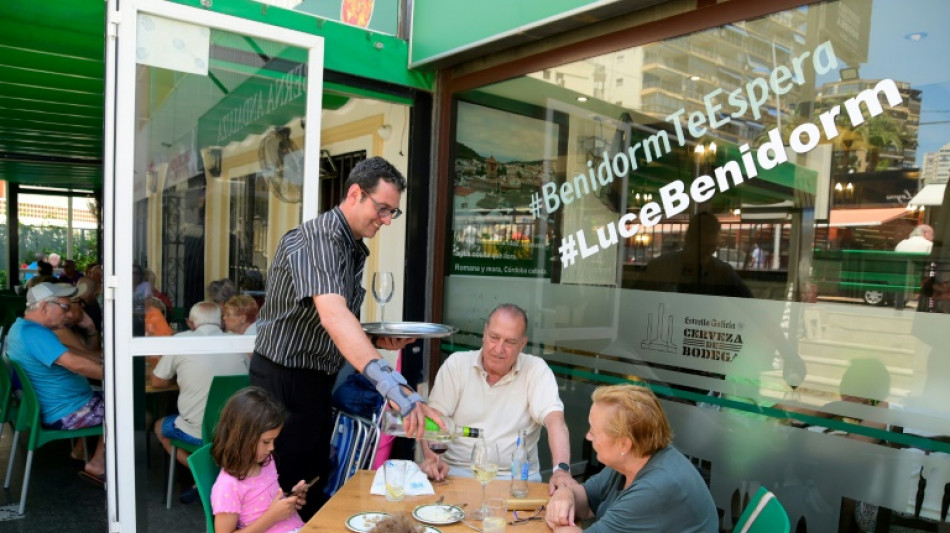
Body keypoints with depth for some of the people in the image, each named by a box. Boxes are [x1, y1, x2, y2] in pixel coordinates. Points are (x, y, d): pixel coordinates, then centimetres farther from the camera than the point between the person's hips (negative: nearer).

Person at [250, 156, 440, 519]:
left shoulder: (355, 250, 7)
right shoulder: (317, 238, -23)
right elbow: (332, 316, -41)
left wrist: (379, 341, -2)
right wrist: (393, 386, -52)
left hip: (317, 382, 9)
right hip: (284, 381, -9)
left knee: (314, 483, 18)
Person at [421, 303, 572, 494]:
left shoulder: (536, 370, -2)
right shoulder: (456, 364, 1)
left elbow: (554, 420, -14)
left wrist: (561, 469, -31)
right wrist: (432, 457, -22)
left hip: (516, 476, 0)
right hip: (457, 470, 1)